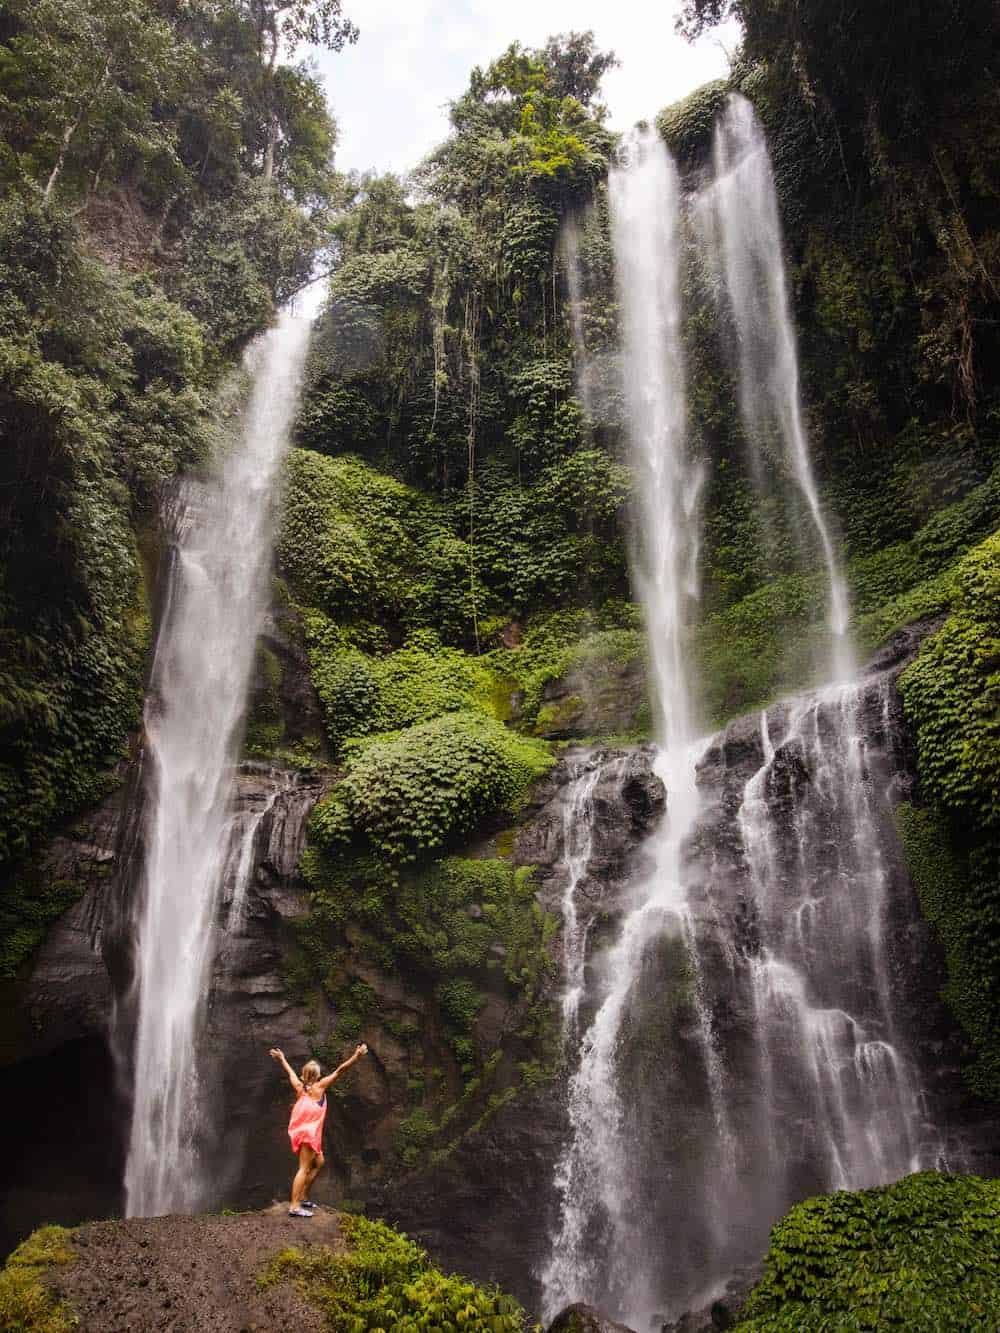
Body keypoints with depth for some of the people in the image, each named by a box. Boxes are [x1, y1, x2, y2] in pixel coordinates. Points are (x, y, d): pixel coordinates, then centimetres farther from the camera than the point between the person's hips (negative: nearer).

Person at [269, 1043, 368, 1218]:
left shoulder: (300, 1087, 7)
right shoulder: (319, 1086, -9)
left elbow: (290, 1072, 25)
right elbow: (339, 1070, -13)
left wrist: (282, 1059, 41)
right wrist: (356, 1057, -16)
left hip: (302, 1131, 8)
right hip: (308, 1133, -8)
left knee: (318, 1162, 19)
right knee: (304, 1169, -7)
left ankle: (303, 1197, 22)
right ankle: (294, 1206, -9)